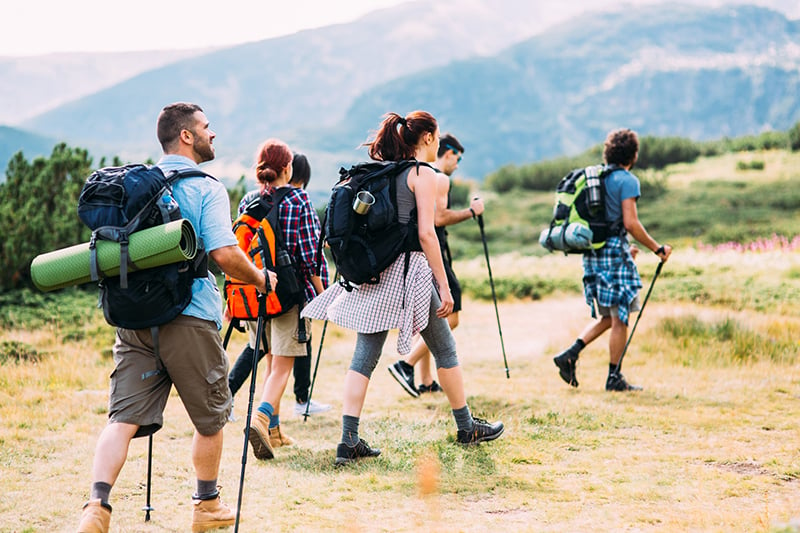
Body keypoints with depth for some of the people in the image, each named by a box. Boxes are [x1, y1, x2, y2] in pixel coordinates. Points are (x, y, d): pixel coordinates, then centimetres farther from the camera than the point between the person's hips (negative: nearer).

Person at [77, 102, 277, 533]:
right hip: (190, 319, -5)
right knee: (210, 418, 14)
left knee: (125, 417, -1)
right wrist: (261, 279, 2)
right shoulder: (206, 189, -6)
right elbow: (224, 254, -15)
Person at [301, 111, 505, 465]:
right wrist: (444, 286, -12)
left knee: (364, 356, 2)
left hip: (374, 271, 6)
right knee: (444, 349, 11)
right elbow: (426, 233, -14)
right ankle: (467, 427, 22)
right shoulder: (424, 174, -7)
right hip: (407, 269, -6)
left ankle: (349, 441, -4)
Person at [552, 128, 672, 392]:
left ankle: (570, 354, 3)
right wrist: (657, 249, -8)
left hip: (593, 252, 8)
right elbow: (630, 223, -17)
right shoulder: (627, 180, -9)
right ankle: (614, 377, 4)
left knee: (608, 317, 17)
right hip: (615, 254, -8)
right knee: (620, 318, 1)